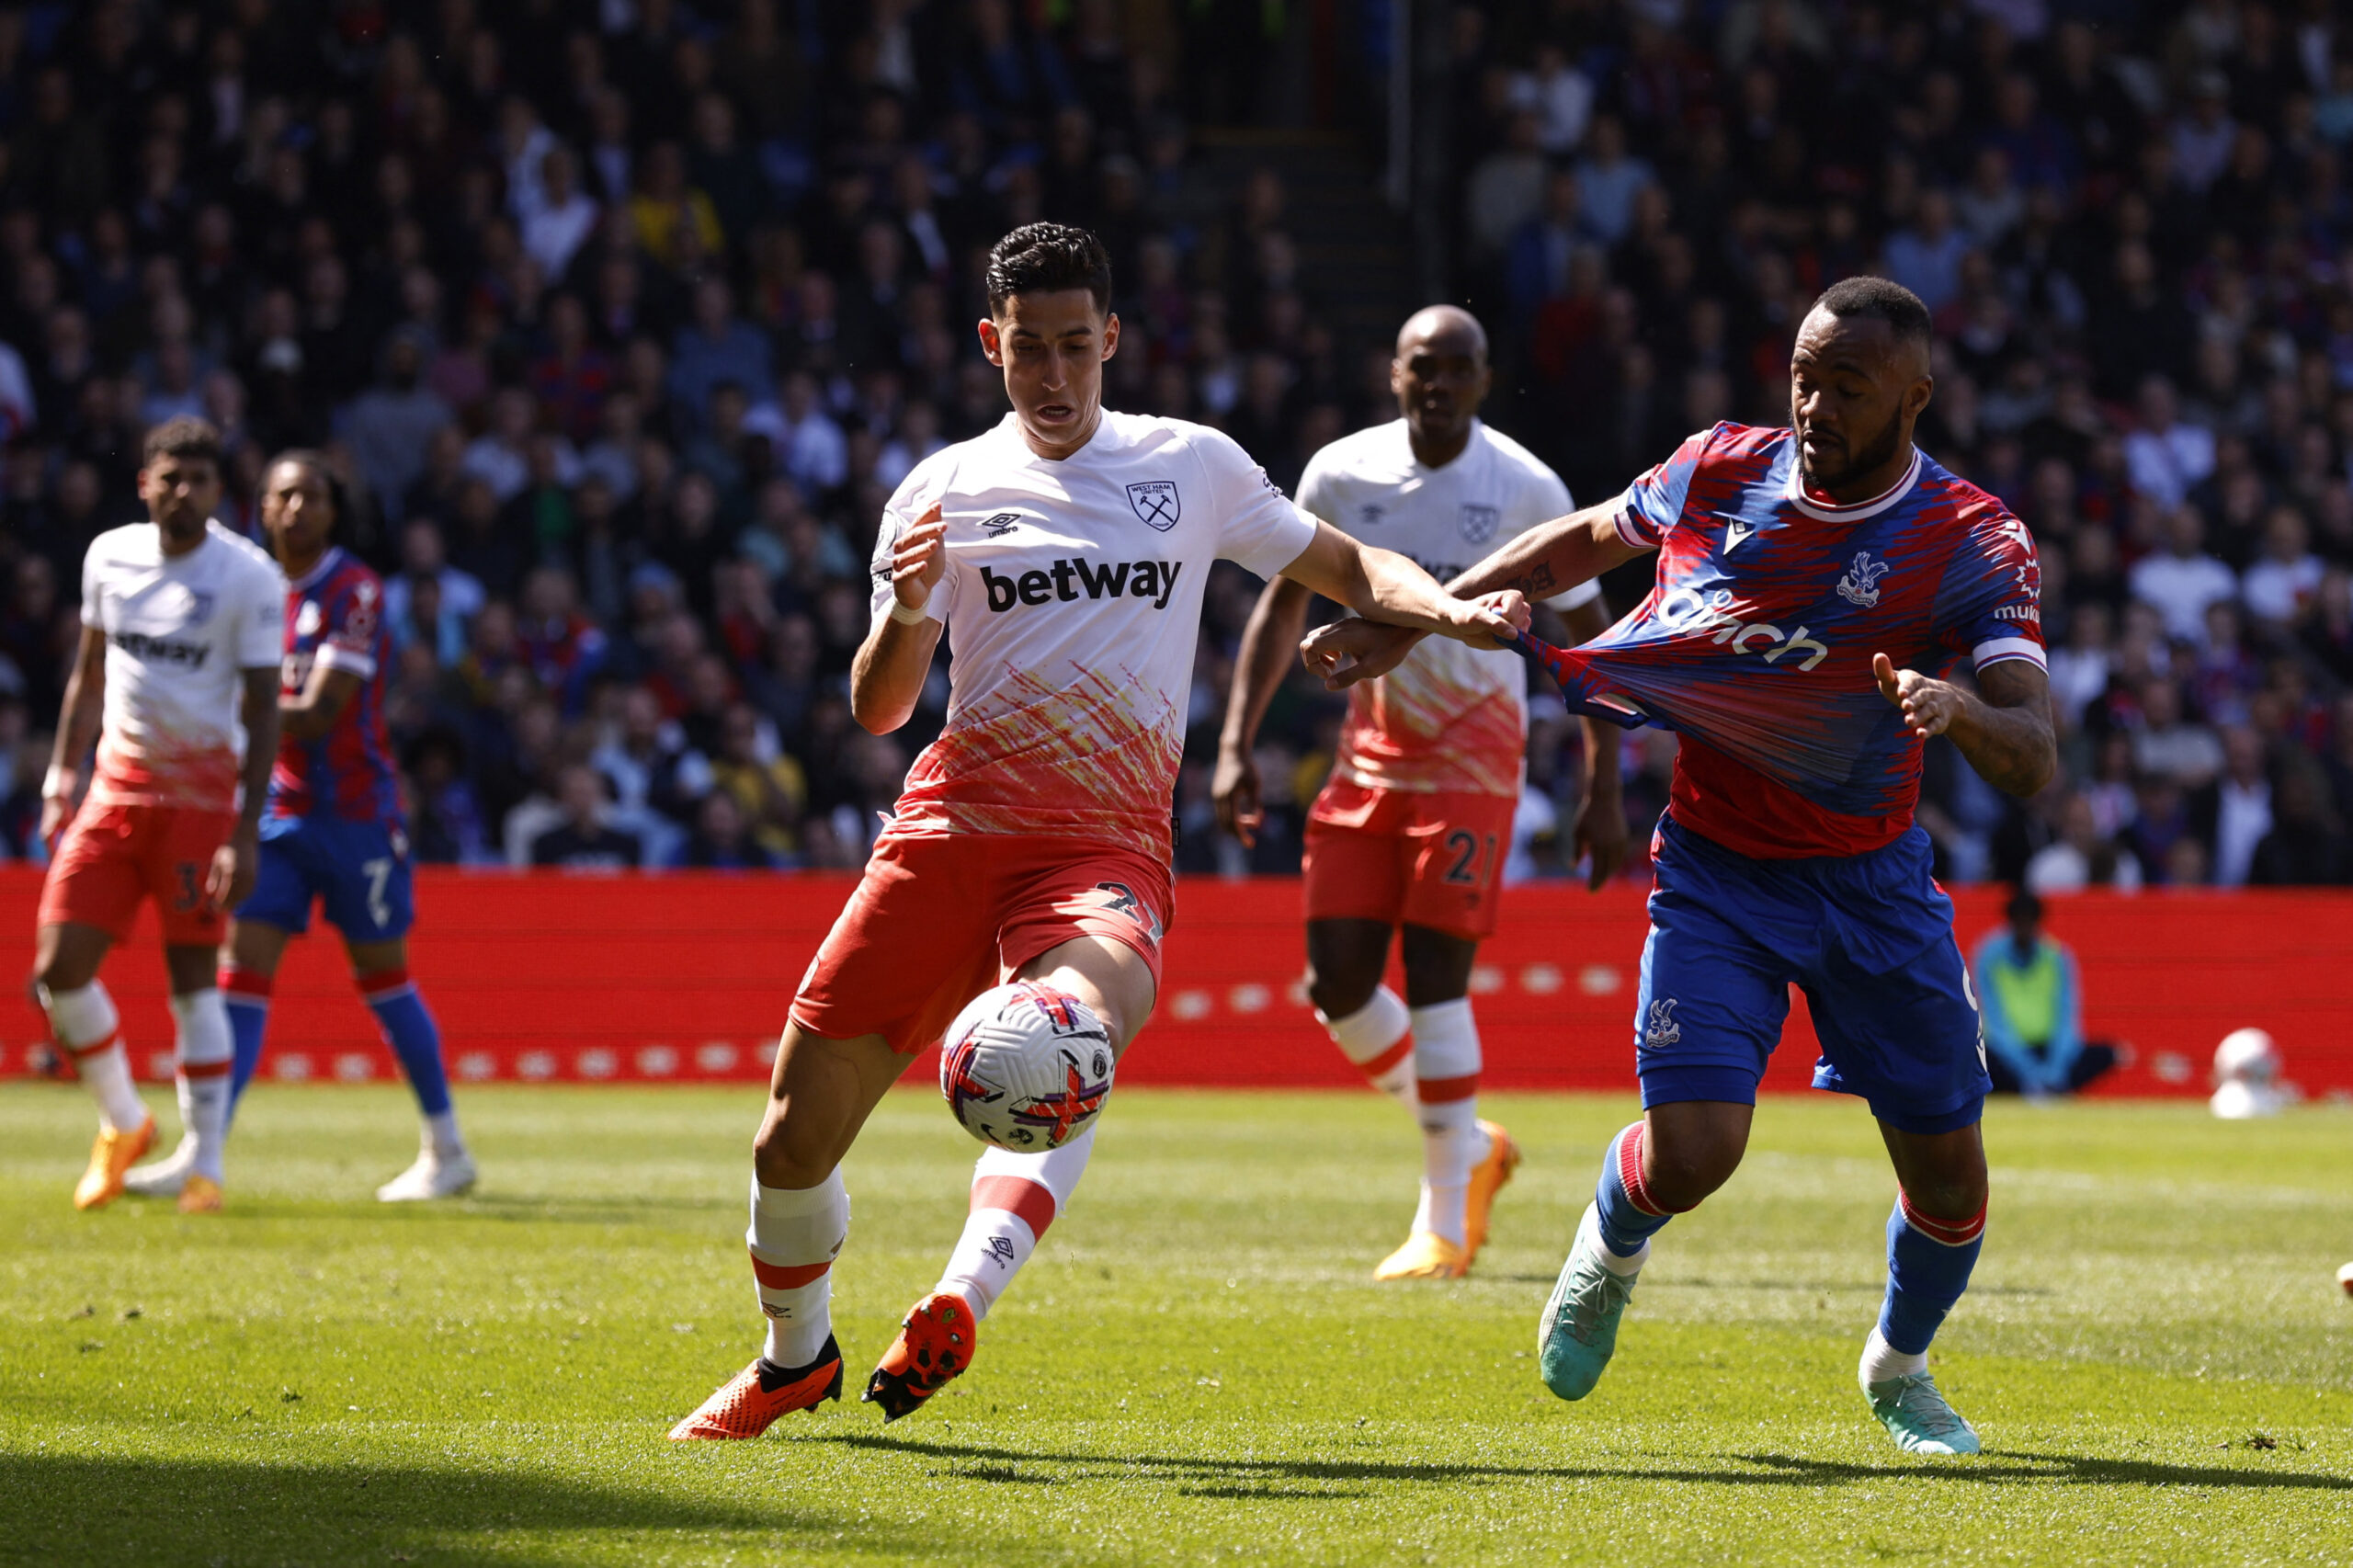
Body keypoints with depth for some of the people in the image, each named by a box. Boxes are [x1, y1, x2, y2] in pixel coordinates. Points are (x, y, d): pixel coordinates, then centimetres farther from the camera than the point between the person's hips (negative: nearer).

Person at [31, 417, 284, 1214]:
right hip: (117, 785, 4)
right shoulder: (109, 556, 5)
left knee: (192, 978, -4)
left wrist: (245, 835, -14)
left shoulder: (249, 576, -9)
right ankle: (123, 1125, 18)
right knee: (59, 971, -4)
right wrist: (64, 769, 13)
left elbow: (262, 711, -9)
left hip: (200, 794, -4)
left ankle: (205, 1165, 6)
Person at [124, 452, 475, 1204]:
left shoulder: (353, 591, -13)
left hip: (354, 810, -5)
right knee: (240, 968, -5)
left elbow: (318, 715, -20)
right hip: (278, 808, 6)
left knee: (383, 976, 4)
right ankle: (199, 1157, -10)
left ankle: (447, 1152, 19)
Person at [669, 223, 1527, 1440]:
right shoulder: (945, 491, 10)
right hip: (953, 824, 1)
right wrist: (905, 612, -12)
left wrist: (1450, 610, 1)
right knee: (798, 1131, -3)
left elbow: (1345, 568, 22)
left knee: (1082, 1024, -36)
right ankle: (794, 1357, 25)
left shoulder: (1194, 466, 12)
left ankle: (959, 1304, -50)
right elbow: (877, 710, 9)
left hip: (1107, 847, -1)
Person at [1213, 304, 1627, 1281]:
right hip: (1371, 748, 4)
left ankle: (1445, 1221, -6)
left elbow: (1589, 635, 0)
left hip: (1471, 750, -4)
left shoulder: (1526, 491, -8)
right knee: (1338, 985, -3)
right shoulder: (1340, 476, 0)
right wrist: (1236, 745, 2)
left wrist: (1604, 791, -3)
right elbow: (1284, 607, 11)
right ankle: (1469, 1147, 20)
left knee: (1434, 972, -14)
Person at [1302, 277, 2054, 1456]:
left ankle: (1899, 1369, 34)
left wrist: (1960, 709, -47)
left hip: (1872, 878, 0)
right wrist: (1402, 625, 13)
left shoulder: (1972, 544, -15)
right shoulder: (1718, 472, -7)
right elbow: (1580, 541, 14)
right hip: (1715, 871, 0)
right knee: (1688, 1154, -17)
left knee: (1948, 1179, 1)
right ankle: (1610, 1247, 22)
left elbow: (2032, 762, -24)